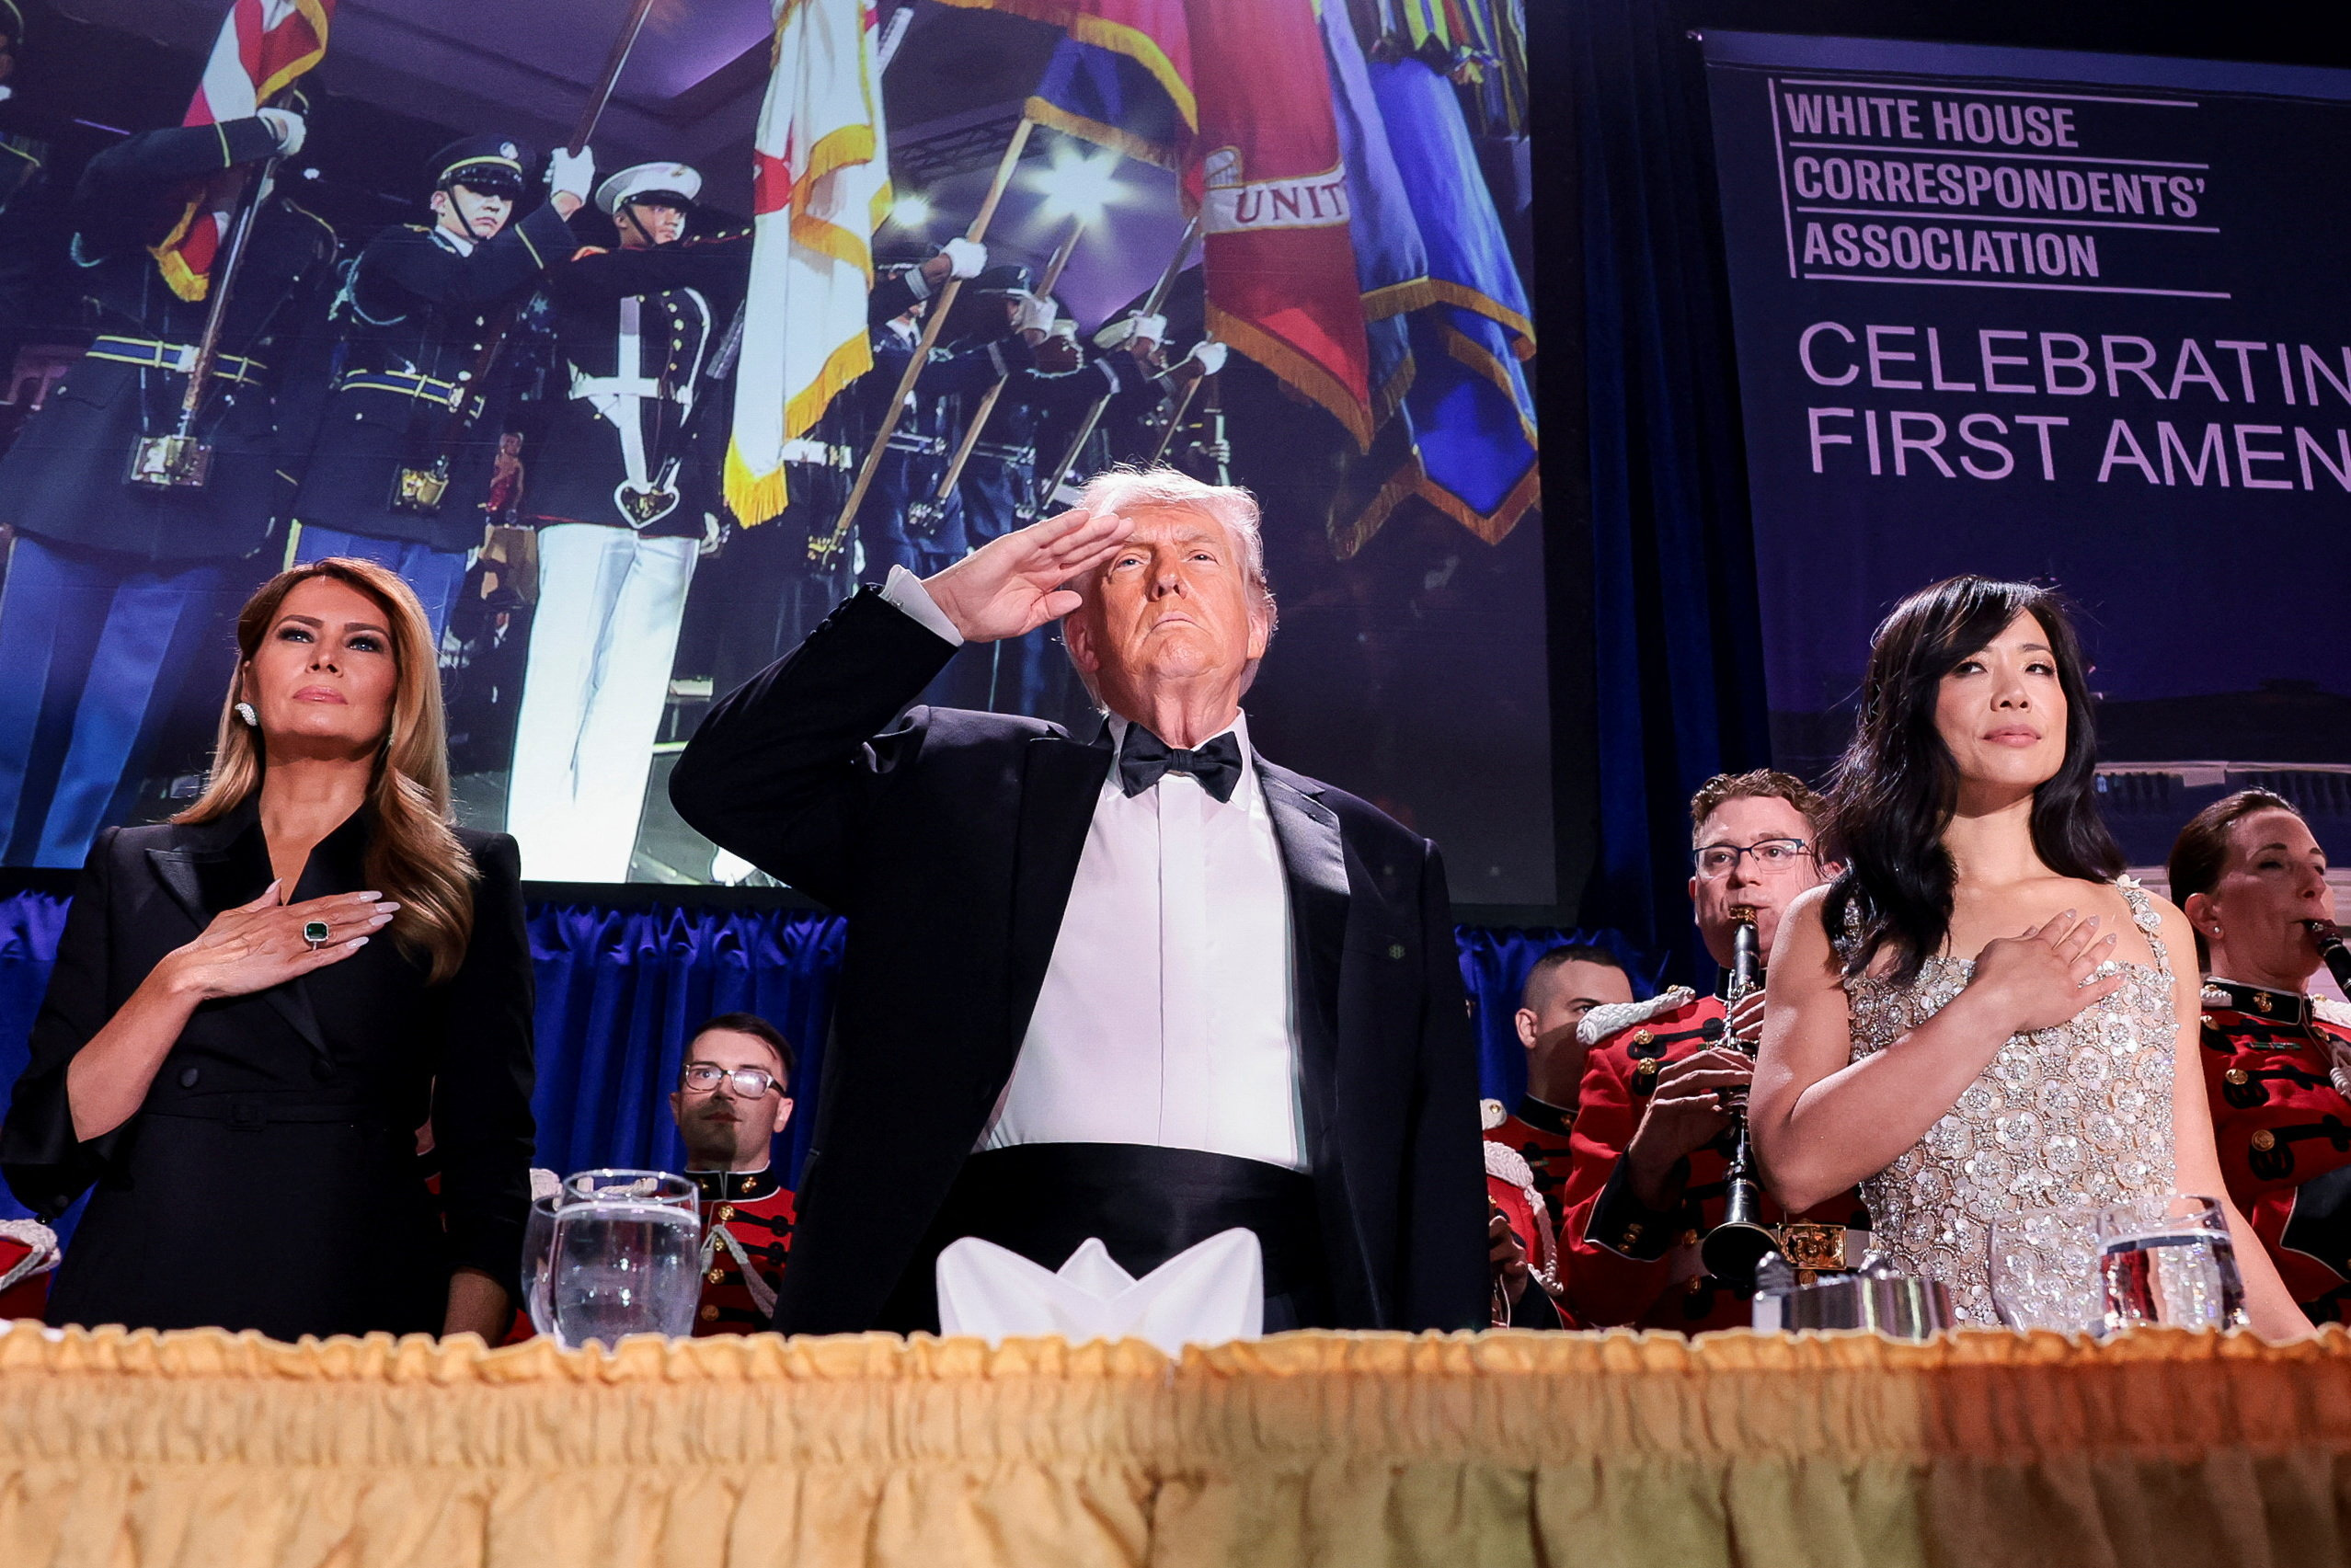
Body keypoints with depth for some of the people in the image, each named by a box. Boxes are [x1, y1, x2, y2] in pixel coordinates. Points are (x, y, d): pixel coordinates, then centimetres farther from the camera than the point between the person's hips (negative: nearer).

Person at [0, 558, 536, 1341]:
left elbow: (491, 1163, -2)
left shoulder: (468, 879, 3)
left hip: (362, 1317, -1)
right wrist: (183, 980, -11)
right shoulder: (133, 867, 9)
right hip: (133, 1313, 2)